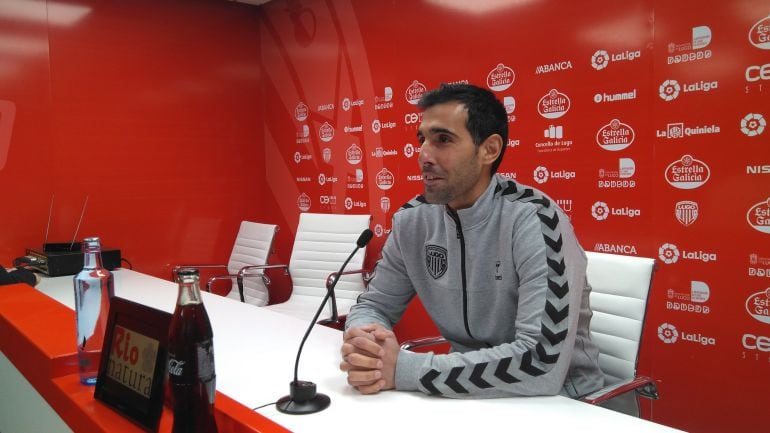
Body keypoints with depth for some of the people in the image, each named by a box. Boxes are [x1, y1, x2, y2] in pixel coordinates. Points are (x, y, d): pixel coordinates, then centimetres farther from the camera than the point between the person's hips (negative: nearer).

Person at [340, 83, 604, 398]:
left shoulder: (534, 221, -23)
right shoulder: (412, 220, -4)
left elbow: (544, 363, -30)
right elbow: (374, 304, 4)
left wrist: (403, 369, -30)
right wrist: (361, 342, -19)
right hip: (469, 392, 4)